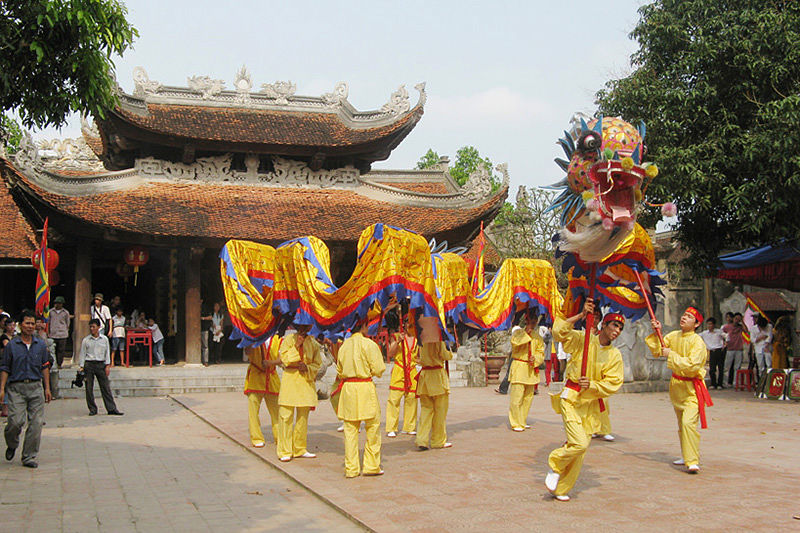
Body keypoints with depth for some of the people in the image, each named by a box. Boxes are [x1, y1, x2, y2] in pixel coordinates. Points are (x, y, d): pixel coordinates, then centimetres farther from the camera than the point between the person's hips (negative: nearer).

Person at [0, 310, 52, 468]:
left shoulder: (40, 345, 10)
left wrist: (47, 388, 11)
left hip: (35, 387, 3)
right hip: (16, 387, -2)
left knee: (36, 422, -2)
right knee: (16, 421, -12)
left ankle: (29, 457, 7)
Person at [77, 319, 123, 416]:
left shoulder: (104, 339, 7)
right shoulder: (85, 340, 4)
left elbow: (107, 352, 10)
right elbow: (82, 354, 6)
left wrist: (108, 365, 2)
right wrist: (81, 366, -1)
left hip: (101, 364, 0)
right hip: (89, 364, 0)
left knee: (106, 387, -2)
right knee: (89, 388, 0)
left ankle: (111, 408, -1)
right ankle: (92, 409, 10)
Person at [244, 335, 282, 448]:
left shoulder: (277, 340, 6)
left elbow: (282, 358, -6)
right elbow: (248, 352, -20)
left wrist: (270, 362, -22)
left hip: (271, 379, 2)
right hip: (255, 378, -2)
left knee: (276, 409, 4)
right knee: (253, 409, -4)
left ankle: (280, 437, 12)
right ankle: (256, 438, 5)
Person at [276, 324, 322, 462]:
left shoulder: (313, 343, 9)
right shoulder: (289, 339, 2)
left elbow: (317, 364, 10)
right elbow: (284, 359, -5)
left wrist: (307, 368, -9)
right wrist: (296, 346, -13)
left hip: (306, 381, 3)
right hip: (290, 379, -3)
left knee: (303, 416, 7)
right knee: (286, 416, -7)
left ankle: (300, 449, 16)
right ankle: (284, 451, -2)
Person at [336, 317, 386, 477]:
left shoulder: (344, 345, 7)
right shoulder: (369, 344, -9)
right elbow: (378, 370, -7)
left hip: (347, 387, 5)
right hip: (365, 386, -5)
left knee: (350, 428, 8)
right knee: (373, 426, 6)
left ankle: (351, 468, 10)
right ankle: (371, 466, 8)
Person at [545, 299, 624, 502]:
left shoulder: (615, 356, 4)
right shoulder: (581, 340, -4)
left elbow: (612, 384, 0)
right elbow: (559, 331, -18)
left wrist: (591, 385, -17)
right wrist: (581, 315, -22)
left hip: (591, 403, 4)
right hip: (571, 398, -4)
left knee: (580, 450, 6)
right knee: (580, 443, -19)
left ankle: (560, 488, 22)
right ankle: (555, 466, 7)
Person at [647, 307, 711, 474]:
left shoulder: (697, 342, -15)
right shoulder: (673, 336, 5)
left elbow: (692, 365, -25)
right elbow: (657, 350, 10)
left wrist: (671, 355, -21)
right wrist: (656, 333, -1)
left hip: (692, 388, -7)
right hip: (676, 384, 7)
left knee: (688, 422, -21)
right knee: (681, 424, 16)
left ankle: (693, 462, -19)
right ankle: (686, 455, 31)